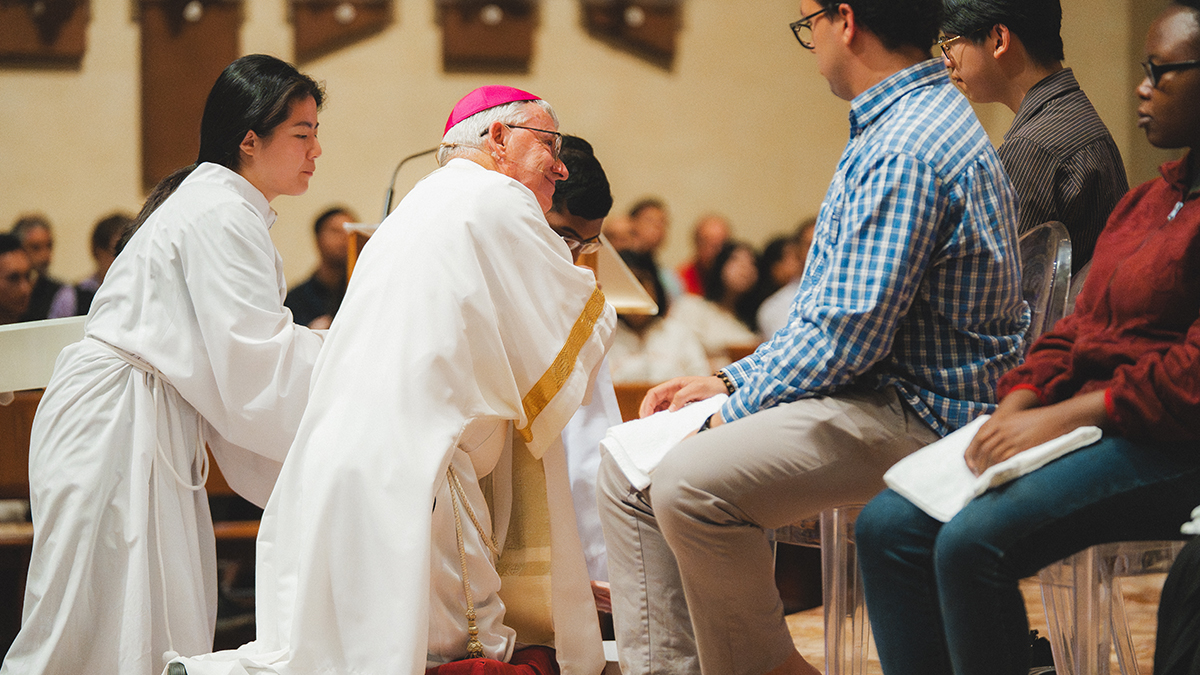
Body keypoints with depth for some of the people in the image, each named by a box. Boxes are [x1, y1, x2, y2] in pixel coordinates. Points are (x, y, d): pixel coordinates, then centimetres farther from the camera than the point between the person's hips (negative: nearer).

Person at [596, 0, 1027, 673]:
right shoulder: (892, 127, 17)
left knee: (692, 479, -29)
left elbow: (847, 336, -23)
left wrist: (736, 407, -10)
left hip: (917, 416, -11)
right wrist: (728, 381, 12)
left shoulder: (907, 150, -18)